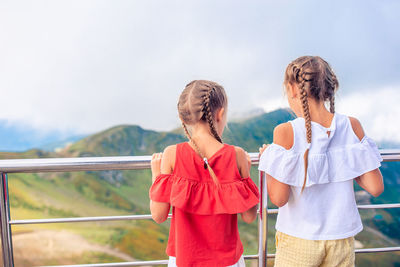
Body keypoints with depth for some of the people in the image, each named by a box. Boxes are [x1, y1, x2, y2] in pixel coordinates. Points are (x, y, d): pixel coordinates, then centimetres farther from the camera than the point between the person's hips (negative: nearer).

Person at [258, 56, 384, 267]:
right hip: (342, 239, 3)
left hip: (298, 241, -3)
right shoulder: (351, 126, -8)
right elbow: (376, 187, -6)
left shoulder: (286, 132, -19)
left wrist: (267, 159, -5)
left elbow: (279, 198, -18)